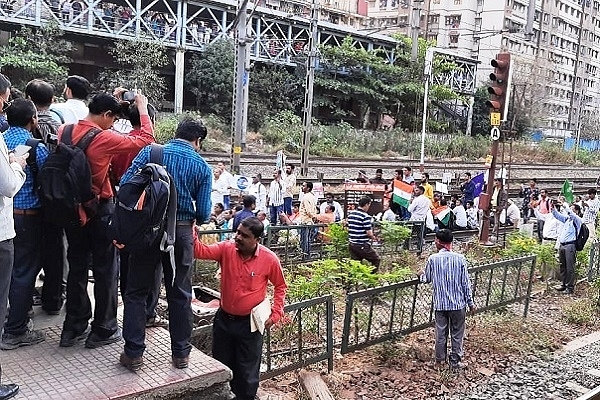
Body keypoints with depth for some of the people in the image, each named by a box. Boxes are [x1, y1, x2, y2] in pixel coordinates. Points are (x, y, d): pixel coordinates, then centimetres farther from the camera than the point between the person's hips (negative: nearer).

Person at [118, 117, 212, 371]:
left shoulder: (150, 152, 2)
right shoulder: (202, 166, 2)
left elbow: (125, 184, -6)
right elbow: (203, 212, -2)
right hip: (181, 232, 0)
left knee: (136, 291, 10)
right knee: (180, 294, 12)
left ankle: (133, 354, 12)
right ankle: (180, 353, 20)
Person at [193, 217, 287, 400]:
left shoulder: (269, 259, -15)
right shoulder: (226, 249, -10)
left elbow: (280, 286, -1)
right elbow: (202, 251, -20)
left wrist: (276, 314, -5)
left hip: (249, 323, -3)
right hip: (223, 319, 3)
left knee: (247, 372, 11)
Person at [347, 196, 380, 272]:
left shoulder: (350, 214, 7)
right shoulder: (366, 216, -15)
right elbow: (369, 233, -17)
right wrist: (374, 238, 3)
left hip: (351, 244, 7)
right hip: (362, 246, -7)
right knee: (376, 260, 9)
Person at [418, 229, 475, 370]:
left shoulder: (433, 259, -8)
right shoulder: (459, 258, -10)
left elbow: (427, 279, 6)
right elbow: (465, 283, -6)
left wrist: (421, 275, 29)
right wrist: (470, 302, 4)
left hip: (440, 303, 1)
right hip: (458, 303, -1)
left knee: (440, 332, 14)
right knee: (457, 334, 12)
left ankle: (440, 360, 25)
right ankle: (455, 362, 20)